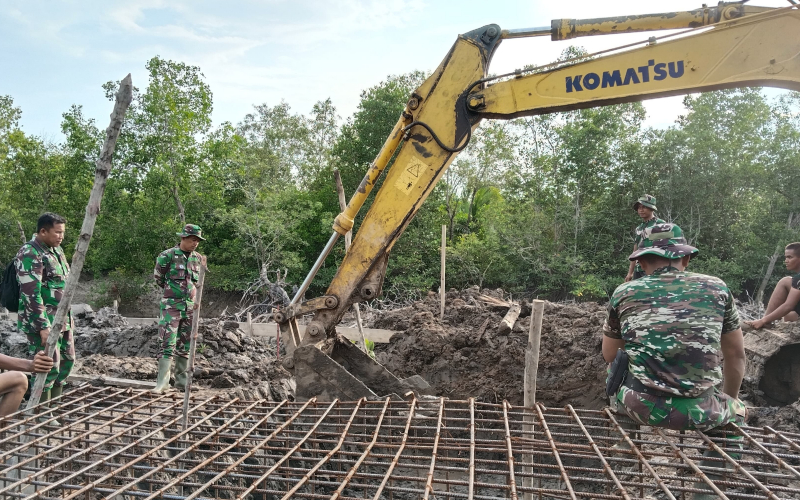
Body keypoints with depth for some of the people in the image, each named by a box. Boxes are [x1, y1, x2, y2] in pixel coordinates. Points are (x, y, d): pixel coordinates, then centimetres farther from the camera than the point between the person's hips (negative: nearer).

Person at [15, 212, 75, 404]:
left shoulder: (56, 250, 12)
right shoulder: (30, 254, -16)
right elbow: (31, 294, -21)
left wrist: (69, 317, 19)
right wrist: (43, 325, -24)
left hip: (62, 319, 9)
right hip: (42, 321, -9)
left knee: (66, 361, 13)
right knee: (48, 366, -6)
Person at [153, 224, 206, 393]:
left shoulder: (198, 258, 7)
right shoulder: (167, 256, -8)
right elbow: (158, 278, 4)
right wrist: (174, 289, 10)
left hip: (190, 307, 5)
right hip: (171, 306, -5)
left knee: (185, 345, 10)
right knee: (168, 344, -10)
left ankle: (181, 380, 18)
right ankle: (162, 382, -7)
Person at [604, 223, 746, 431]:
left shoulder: (624, 293, 3)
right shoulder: (716, 288, 4)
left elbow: (609, 356, 15)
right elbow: (736, 356, 14)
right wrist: (731, 402, 30)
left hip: (640, 406, 0)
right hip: (700, 413, 1)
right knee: (738, 410, 35)